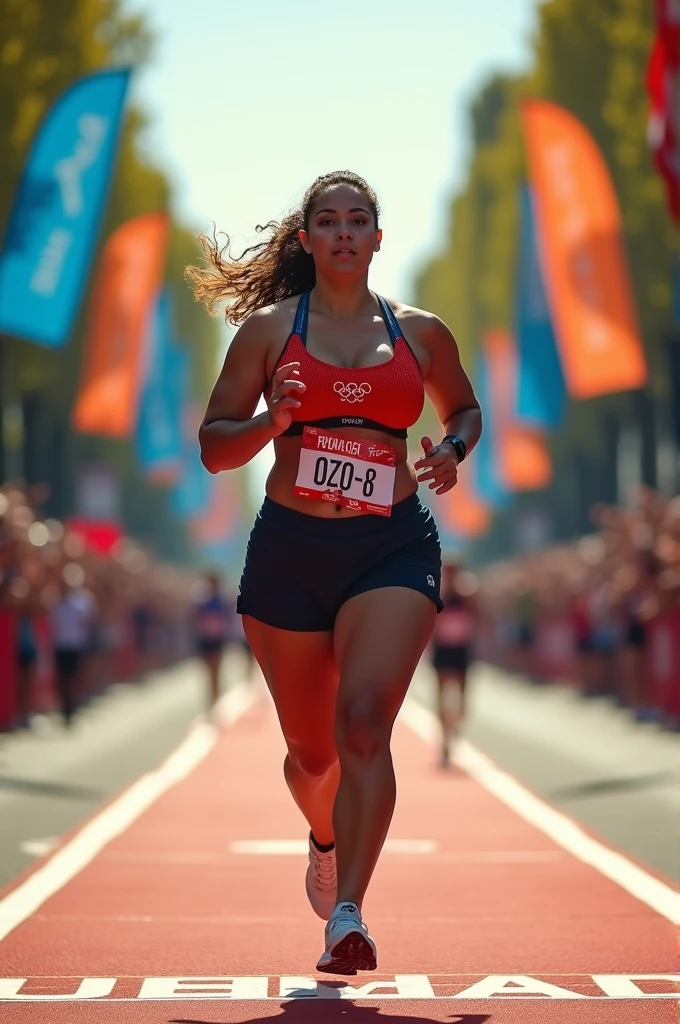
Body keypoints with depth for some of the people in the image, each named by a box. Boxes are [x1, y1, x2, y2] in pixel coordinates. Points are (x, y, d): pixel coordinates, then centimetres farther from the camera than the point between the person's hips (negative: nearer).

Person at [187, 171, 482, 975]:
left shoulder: (421, 334, 9)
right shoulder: (268, 329, 5)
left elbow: (465, 408, 26)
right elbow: (213, 447, 6)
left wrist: (453, 449, 4)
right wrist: (272, 420, -14)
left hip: (394, 547, -1)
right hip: (289, 547, 1)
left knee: (365, 718, -22)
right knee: (312, 751, 11)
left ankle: (347, 916, -26)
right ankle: (325, 841, 46)